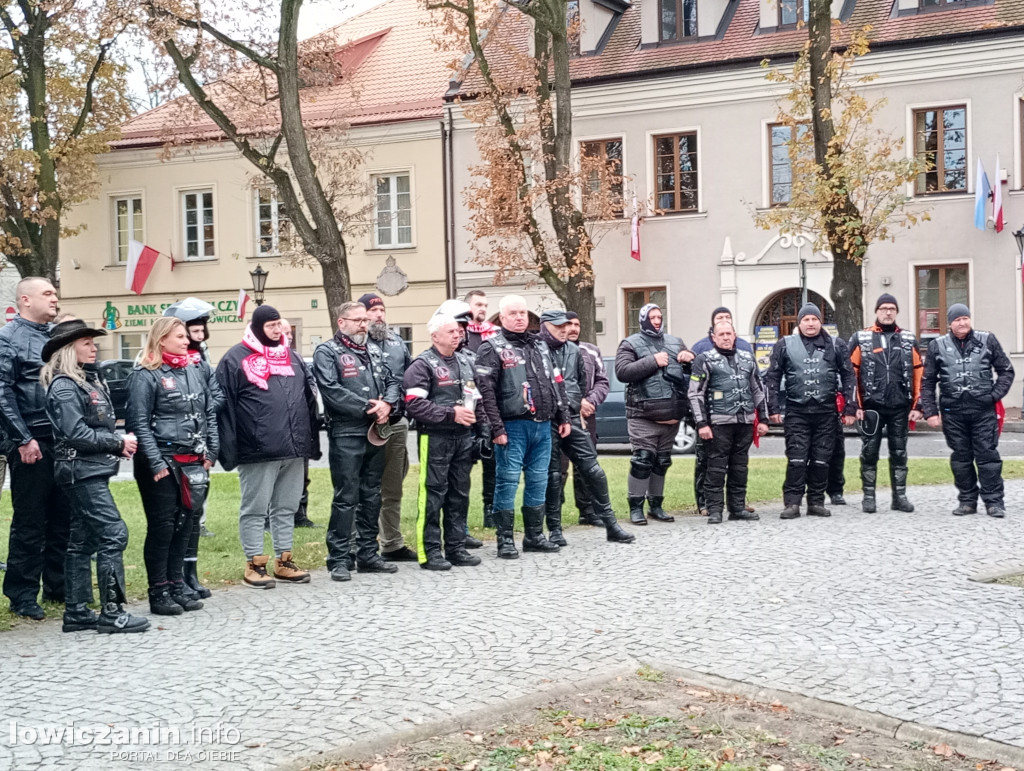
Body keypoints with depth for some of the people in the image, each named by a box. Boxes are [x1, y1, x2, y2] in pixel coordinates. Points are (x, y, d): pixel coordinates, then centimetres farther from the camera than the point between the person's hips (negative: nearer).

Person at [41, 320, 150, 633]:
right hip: (81, 470, -10)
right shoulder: (64, 387, -12)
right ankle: (112, 613, -8)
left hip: (93, 470, 10)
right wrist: (118, 443, -12)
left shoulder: (90, 379, 16)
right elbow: (76, 434, -19)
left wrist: (119, 443, 3)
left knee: (83, 541, 11)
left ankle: (76, 613, 16)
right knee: (113, 535, -11)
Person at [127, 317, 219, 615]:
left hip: (192, 462, 6)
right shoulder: (145, 376, -7)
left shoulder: (194, 371, 12)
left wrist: (211, 452, 7)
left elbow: (210, 413, 15)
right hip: (162, 463, -6)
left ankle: (177, 583, 21)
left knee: (184, 523, 11)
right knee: (162, 525, -1)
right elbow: (138, 423, -12)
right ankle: (159, 591, 7)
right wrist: (156, 463, -17)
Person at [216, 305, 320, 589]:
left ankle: (283, 561, 22)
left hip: (294, 449, 6)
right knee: (255, 509, 2)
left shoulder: (291, 356, 17)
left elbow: (310, 398, 19)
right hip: (258, 452, -6)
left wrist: (311, 442, 13)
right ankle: (254, 565, 9)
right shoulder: (235, 359, -3)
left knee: (286, 508, 13)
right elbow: (224, 406, -7)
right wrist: (230, 450, -13)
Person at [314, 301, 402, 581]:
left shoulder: (373, 352, 18)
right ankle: (339, 559, 1)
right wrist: (369, 408, -15)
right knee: (346, 497, -5)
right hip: (346, 434, -7)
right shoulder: (327, 353, -4)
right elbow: (332, 392, -16)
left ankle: (368, 554, 20)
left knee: (372, 495, 11)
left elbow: (392, 382, 14)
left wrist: (387, 404, -8)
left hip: (376, 432, 7)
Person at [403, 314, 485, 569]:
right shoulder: (422, 365, -8)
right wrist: (451, 413, -18)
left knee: (460, 494, 11)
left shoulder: (465, 362, 16)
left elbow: (476, 396, 25)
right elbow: (414, 404, -18)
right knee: (433, 494, -5)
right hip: (435, 438, -7)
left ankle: (456, 547, 19)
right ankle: (430, 552, 1)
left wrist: (477, 417, 5)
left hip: (464, 437, 7)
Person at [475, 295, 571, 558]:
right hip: (513, 426, -6)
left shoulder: (539, 345, 17)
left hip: (543, 425, 6)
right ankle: (505, 540, 3)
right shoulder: (492, 348, -4)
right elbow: (486, 391, -12)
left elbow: (557, 384, 21)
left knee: (538, 482, 11)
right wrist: (497, 428, -18)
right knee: (508, 481, -4)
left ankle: (534, 536, 20)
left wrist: (563, 417, 16)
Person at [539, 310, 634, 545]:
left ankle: (610, 524, 10)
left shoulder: (574, 351, 13)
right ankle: (555, 530, 11)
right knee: (552, 475, 1)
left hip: (572, 418, 5)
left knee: (593, 470, 3)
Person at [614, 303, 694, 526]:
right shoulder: (631, 344, 2)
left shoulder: (675, 342, 18)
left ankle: (656, 505, 22)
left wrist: (690, 358, 0)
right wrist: (653, 361, -17)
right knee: (642, 461, -9)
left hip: (672, 414, 6)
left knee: (662, 462, 13)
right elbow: (622, 371, -13)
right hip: (644, 415, -6)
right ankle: (636, 507, -2)